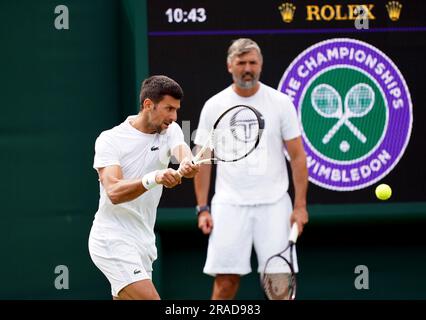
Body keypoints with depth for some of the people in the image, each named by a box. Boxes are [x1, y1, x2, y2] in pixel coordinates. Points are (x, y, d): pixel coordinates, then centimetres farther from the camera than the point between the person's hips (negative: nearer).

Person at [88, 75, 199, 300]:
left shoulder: (170, 131, 6)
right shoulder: (110, 140, -10)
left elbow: (182, 150, -18)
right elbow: (114, 193, -23)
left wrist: (186, 165, -43)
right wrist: (153, 179, -41)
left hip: (143, 242, 7)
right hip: (113, 240, -7)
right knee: (149, 299, -20)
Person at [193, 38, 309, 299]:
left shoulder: (281, 103, 2)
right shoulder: (214, 106, 5)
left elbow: (297, 156, 3)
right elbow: (203, 161, 8)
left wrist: (300, 205, -4)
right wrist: (202, 208, 2)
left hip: (274, 204, 0)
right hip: (229, 205, 0)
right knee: (226, 279, -4)